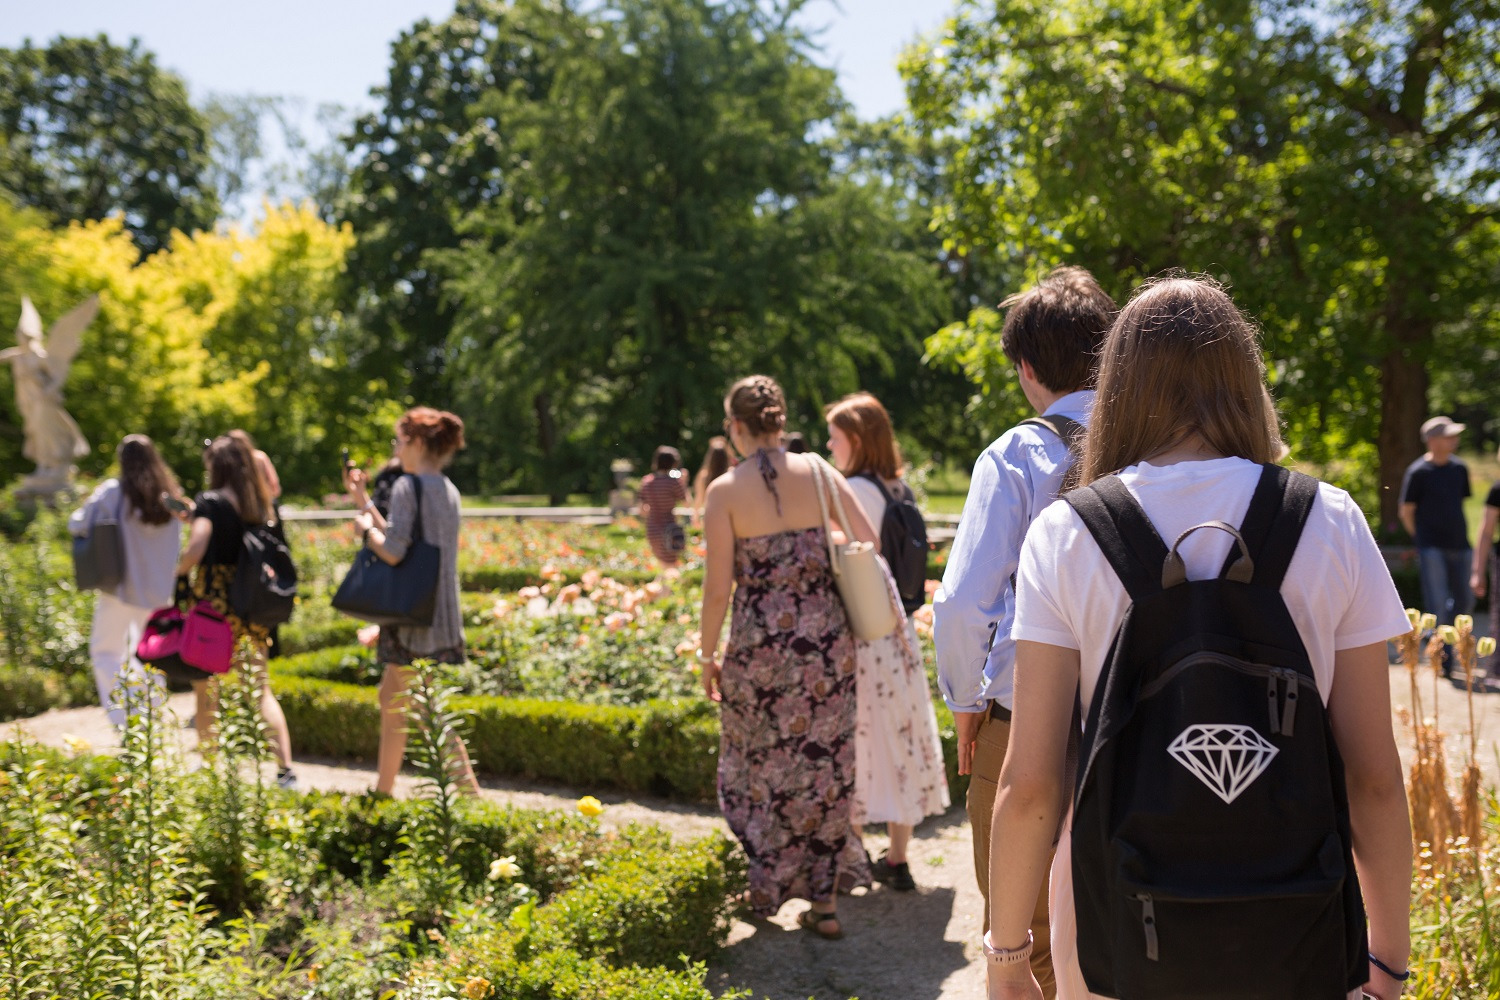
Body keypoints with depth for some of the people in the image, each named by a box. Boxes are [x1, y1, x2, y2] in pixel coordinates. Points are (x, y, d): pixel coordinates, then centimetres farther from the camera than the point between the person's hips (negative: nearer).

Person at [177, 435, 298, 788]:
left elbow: (195, 551, -20)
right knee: (261, 688, 7)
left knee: (205, 687, 9)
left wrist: (177, 573, -1)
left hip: (214, 603, -5)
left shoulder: (209, 502, -9)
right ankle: (286, 769, 0)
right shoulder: (262, 505, 7)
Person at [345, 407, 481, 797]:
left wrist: (365, 528, -2)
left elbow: (393, 552, -21)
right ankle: (383, 790, 25)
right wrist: (364, 500, 19)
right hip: (443, 612, 9)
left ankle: (470, 791, -4)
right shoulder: (448, 490, 12)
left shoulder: (407, 486, -14)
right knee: (391, 696, 18)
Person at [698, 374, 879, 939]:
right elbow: (872, 547, -1)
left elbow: (717, 589, -9)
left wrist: (707, 655, 3)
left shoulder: (725, 491, -8)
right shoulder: (819, 475, -1)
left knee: (762, 765, 15)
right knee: (824, 762, 12)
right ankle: (823, 899, 17)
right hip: (826, 638, 2)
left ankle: (766, 887, 27)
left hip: (760, 643, -2)